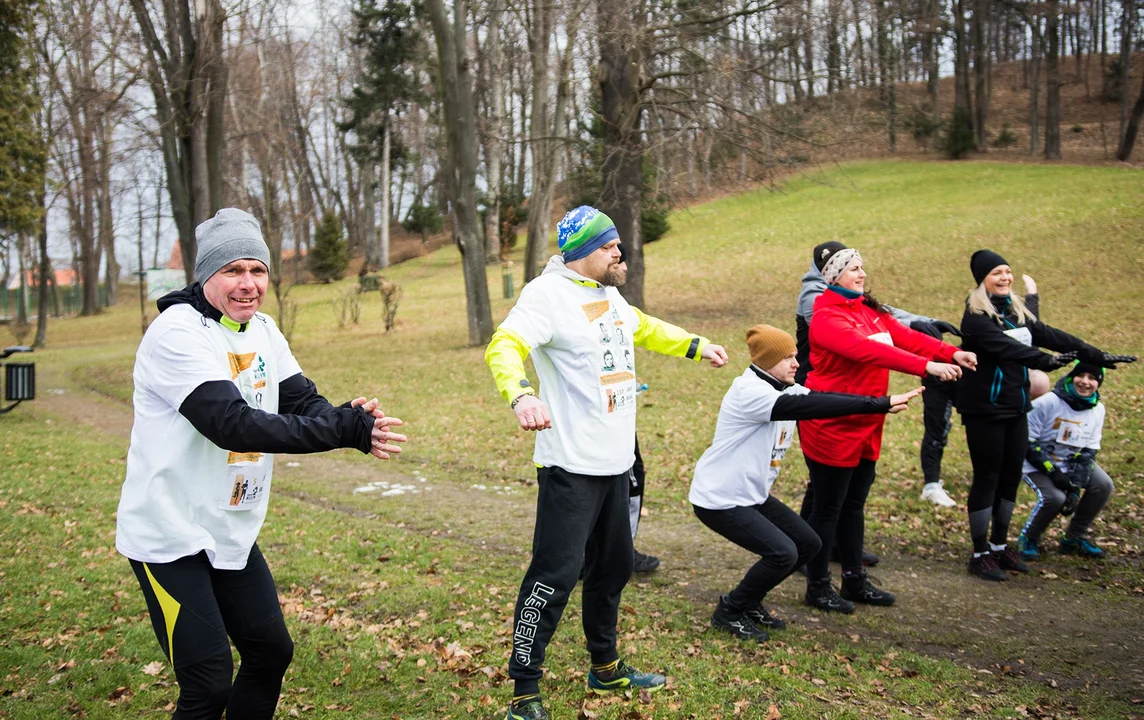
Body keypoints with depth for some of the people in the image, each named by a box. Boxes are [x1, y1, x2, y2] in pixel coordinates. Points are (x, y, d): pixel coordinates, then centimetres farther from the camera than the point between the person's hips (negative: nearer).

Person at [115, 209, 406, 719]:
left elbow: (306, 405, -2)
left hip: (232, 534, 8)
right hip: (170, 537, -8)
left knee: (271, 652, 15)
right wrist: (347, 429, -37)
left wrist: (355, 424, -25)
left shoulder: (263, 331, 6)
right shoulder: (177, 331, -20)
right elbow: (234, 424, -32)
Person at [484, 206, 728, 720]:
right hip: (571, 464, -9)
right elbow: (504, 346, -29)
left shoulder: (607, 292, 13)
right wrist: (521, 395, -48)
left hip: (616, 462, 9)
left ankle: (605, 668, 36)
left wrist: (696, 346, 38)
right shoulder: (547, 294, -14)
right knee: (556, 573, -10)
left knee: (613, 566, 19)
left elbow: (641, 328, 32)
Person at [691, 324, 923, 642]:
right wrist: (878, 404, -38)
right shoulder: (749, 391, -24)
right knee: (782, 553, -18)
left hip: (754, 495, 10)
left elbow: (821, 398, -4)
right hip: (719, 499, -10)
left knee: (808, 544, 8)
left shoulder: (783, 388, 6)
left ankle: (750, 602, 22)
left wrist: (883, 401, -17)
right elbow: (808, 407, -34)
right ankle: (729, 612, 2)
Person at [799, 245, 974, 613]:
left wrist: (952, 353, -16)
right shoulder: (827, 317, -17)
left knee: (854, 505, 17)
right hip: (831, 427, -8)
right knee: (828, 507, 3)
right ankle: (818, 586, 17)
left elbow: (905, 336, -2)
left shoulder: (870, 311, 10)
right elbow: (868, 350, -30)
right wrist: (928, 367, -36)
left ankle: (855, 580, 30)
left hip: (866, 426, 8)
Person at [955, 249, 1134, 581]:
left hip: (1015, 409, 8)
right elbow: (1004, 347, -29)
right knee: (987, 478, -2)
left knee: (1011, 477, 12)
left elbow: (1052, 336, 8)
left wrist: (1097, 356, 3)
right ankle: (980, 554, 7)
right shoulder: (976, 317, -14)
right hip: (984, 410, -8)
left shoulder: (1017, 312, 11)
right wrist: (1045, 361, -41)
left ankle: (999, 545, 25)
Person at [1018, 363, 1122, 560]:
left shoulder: (1098, 409, -5)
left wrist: (1076, 486, -16)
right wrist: (1053, 472, -26)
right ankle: (1029, 539, 0)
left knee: (1103, 485, -15)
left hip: (1070, 463, 6)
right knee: (1054, 497, -29)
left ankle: (1075, 537, 6)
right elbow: (1026, 443, -20)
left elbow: (1089, 452, -4)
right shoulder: (1047, 403, -23)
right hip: (1037, 464, -6)